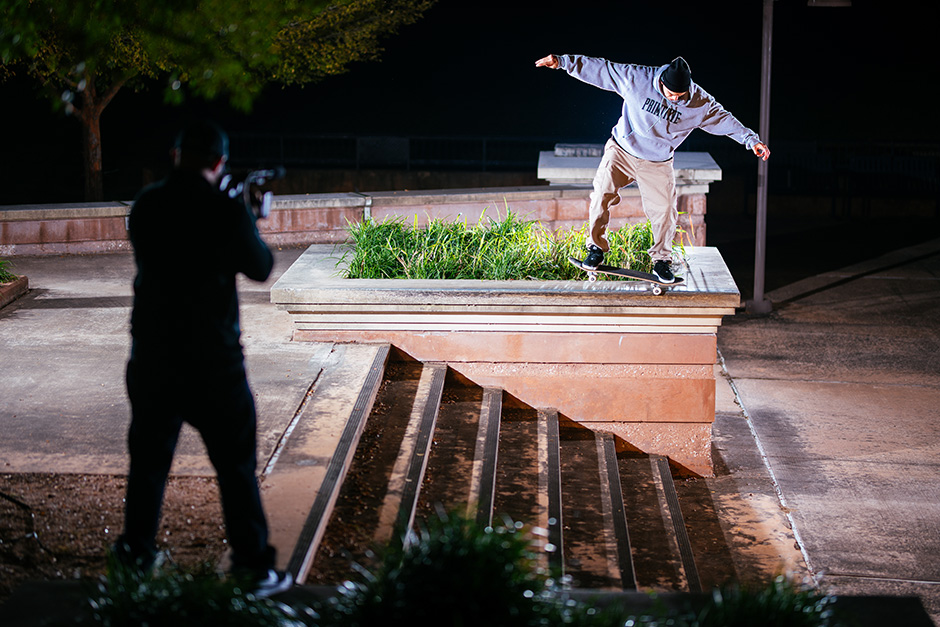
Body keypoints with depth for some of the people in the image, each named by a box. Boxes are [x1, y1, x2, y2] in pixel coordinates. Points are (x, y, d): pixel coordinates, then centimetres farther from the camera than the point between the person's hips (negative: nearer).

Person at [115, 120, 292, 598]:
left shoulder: (145, 205, -2)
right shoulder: (227, 211, -15)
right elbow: (260, 268, -2)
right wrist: (247, 224, 15)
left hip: (152, 356, 4)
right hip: (213, 359, -4)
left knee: (148, 459, 18)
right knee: (236, 464, 6)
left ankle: (136, 557, 29)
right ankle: (254, 567, 9)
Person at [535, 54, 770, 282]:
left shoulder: (700, 103, -14)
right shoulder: (636, 78, -18)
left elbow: (725, 120, -2)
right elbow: (599, 69, -12)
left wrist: (751, 139, -8)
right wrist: (563, 61, -12)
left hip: (658, 164, 1)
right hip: (621, 151, -1)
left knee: (664, 211, -3)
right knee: (602, 196, -12)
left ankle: (661, 260, 17)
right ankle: (596, 248, 5)